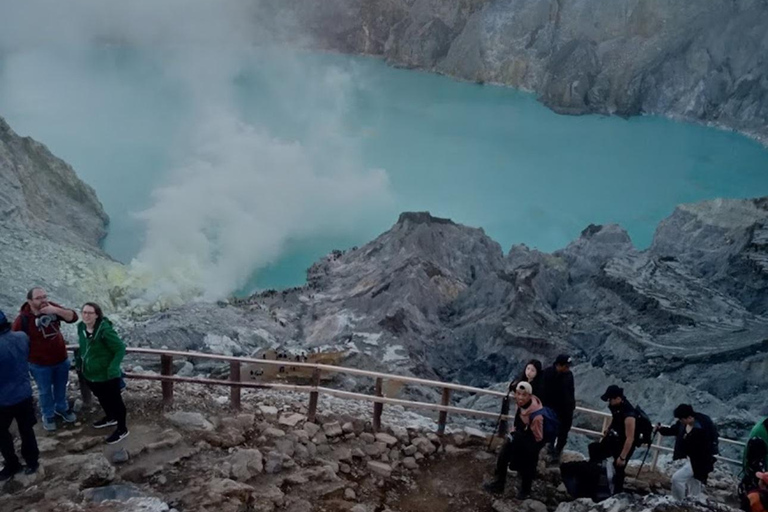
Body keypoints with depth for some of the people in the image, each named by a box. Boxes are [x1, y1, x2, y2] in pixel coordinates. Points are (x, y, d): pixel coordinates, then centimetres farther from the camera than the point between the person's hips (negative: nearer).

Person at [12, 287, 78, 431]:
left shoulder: (52, 307, -12)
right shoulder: (23, 319, -22)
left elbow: (73, 317, -16)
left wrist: (56, 311, -32)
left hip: (61, 359, 3)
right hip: (40, 364, -3)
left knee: (61, 387, 23)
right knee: (45, 391, 16)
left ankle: (62, 408, 46)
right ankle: (48, 416, 38)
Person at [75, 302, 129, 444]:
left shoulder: (105, 330, -28)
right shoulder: (81, 327, -3)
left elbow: (121, 348, -24)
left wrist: (113, 368, -30)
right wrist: (80, 360, 12)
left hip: (107, 375, -8)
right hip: (90, 374, 8)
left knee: (115, 401, 8)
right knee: (102, 398, 29)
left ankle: (122, 429, 24)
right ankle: (110, 418, 53)